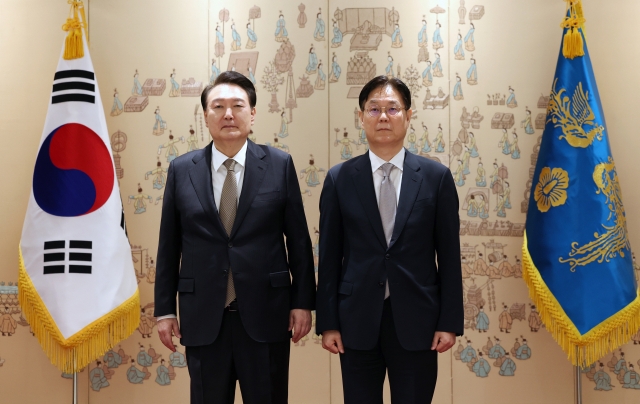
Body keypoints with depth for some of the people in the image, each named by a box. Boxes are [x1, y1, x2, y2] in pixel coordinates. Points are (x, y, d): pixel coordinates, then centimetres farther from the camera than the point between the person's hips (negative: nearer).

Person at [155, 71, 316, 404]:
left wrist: (303, 302, -1)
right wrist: (164, 310, 4)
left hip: (265, 316, -1)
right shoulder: (182, 170, 3)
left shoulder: (279, 165, 0)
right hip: (203, 318, 1)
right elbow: (169, 246, 5)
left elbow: (298, 240, 1)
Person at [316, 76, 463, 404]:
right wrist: (328, 322, 0)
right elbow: (329, 256, 2)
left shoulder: (436, 177, 1)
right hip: (358, 321, 1)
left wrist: (450, 322, -2)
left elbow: (449, 255, 2)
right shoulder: (339, 179, 2)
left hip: (416, 321, 0)